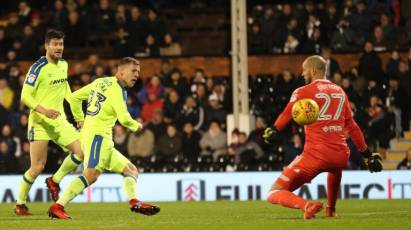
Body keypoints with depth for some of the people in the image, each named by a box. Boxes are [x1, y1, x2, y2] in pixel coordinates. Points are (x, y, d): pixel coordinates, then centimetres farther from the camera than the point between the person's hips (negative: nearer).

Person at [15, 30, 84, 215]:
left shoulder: (63, 65, 8)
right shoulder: (38, 68, -14)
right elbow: (25, 97, -16)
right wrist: (44, 110, -28)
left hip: (59, 120, 6)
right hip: (40, 122, -6)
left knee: (82, 150, -10)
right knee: (37, 167, -9)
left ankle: (54, 181, 11)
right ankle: (20, 204, 10)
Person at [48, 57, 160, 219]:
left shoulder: (100, 82, 19)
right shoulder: (116, 89, -8)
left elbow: (74, 97, 24)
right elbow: (124, 118, -15)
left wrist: (79, 119, 28)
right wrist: (136, 126, 5)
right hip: (97, 135, -10)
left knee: (131, 170, 10)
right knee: (91, 175, -25)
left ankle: (134, 202, -10)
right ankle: (57, 207, -29)